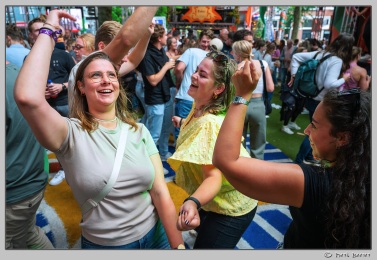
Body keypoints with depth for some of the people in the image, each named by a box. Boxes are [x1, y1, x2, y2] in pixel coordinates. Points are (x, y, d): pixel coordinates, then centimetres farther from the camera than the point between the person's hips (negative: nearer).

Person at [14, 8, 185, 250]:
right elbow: (27, 97, -37)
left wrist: (178, 246, -8)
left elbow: (161, 193, -7)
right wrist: (48, 32, -24)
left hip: (154, 235, 2)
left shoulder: (139, 131, -6)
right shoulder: (72, 134, -16)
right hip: (103, 245, -2)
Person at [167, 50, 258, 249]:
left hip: (231, 210, -9)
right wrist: (184, 123, 28)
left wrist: (192, 202, -60)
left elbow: (214, 176, -43)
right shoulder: (200, 107, -6)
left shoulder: (210, 123, -35)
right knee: (201, 230, 34)